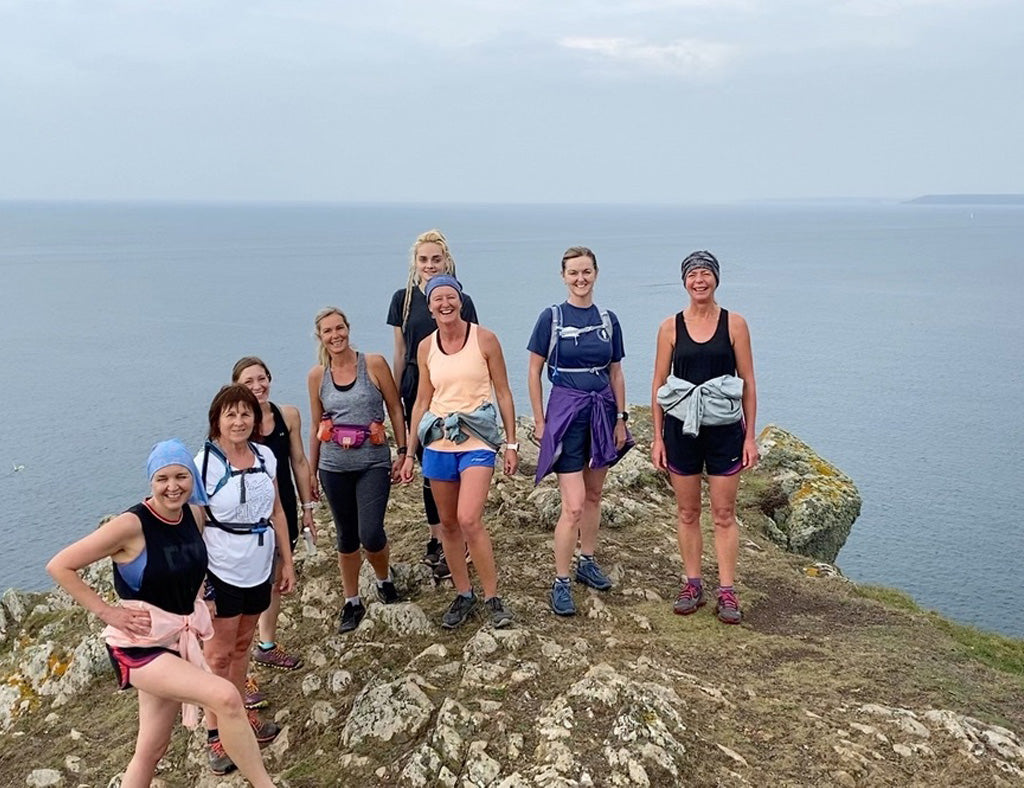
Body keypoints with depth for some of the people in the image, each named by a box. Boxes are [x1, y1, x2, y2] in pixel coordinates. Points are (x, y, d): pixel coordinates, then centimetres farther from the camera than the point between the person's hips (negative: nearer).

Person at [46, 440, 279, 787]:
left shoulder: (195, 515, 0)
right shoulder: (131, 525, -20)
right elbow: (59, 566, -16)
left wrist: (195, 602, 8)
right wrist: (108, 613, -16)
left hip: (177, 639, 7)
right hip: (139, 644, -7)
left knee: (152, 748, 16)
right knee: (226, 696, -23)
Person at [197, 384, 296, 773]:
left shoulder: (265, 456, -1)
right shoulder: (204, 464, -16)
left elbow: (276, 513, 8)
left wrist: (287, 562, 9)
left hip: (259, 569, 5)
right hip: (221, 574, -5)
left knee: (242, 645, 18)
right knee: (219, 656, 5)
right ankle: (215, 733, 16)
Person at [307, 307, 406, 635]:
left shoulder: (374, 364, -5)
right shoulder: (317, 376, 3)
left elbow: (396, 411, 1)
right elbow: (316, 426, 11)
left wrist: (402, 453, -2)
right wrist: (311, 472, 13)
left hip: (374, 463, -2)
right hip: (334, 468, 3)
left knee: (370, 534, -10)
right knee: (347, 536, 11)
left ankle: (384, 577, 23)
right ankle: (352, 602, 28)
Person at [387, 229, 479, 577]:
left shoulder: (461, 301, -1)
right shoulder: (403, 299, 5)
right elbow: (400, 354, 9)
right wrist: (395, 397, 8)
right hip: (418, 391, 2)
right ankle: (436, 539, 21)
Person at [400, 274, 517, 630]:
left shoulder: (484, 339, -4)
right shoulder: (426, 347, 5)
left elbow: (503, 393, 0)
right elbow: (422, 401, 11)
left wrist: (512, 443, -2)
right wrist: (410, 453, 10)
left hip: (477, 441, -4)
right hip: (437, 443, 4)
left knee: (469, 520, -17)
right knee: (448, 523, 9)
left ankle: (493, 597, -1)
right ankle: (463, 594, 24)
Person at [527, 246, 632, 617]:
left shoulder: (608, 320, 5)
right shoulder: (551, 318, -5)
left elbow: (615, 373, 11)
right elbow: (534, 371, -2)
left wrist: (620, 418, 8)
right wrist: (540, 421, -4)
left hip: (602, 411, 4)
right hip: (566, 410, -4)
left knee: (594, 495, 15)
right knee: (573, 506, -9)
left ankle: (587, 562, 33)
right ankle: (560, 583, 2)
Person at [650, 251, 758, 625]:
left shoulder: (734, 324, -1)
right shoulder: (671, 327, 2)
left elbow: (748, 382, 1)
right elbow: (659, 384, 4)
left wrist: (750, 436, -2)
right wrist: (657, 437, 1)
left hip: (724, 429, -1)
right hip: (681, 428, 1)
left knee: (724, 514, 4)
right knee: (687, 512, 10)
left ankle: (726, 591, 12)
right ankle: (692, 583, 23)